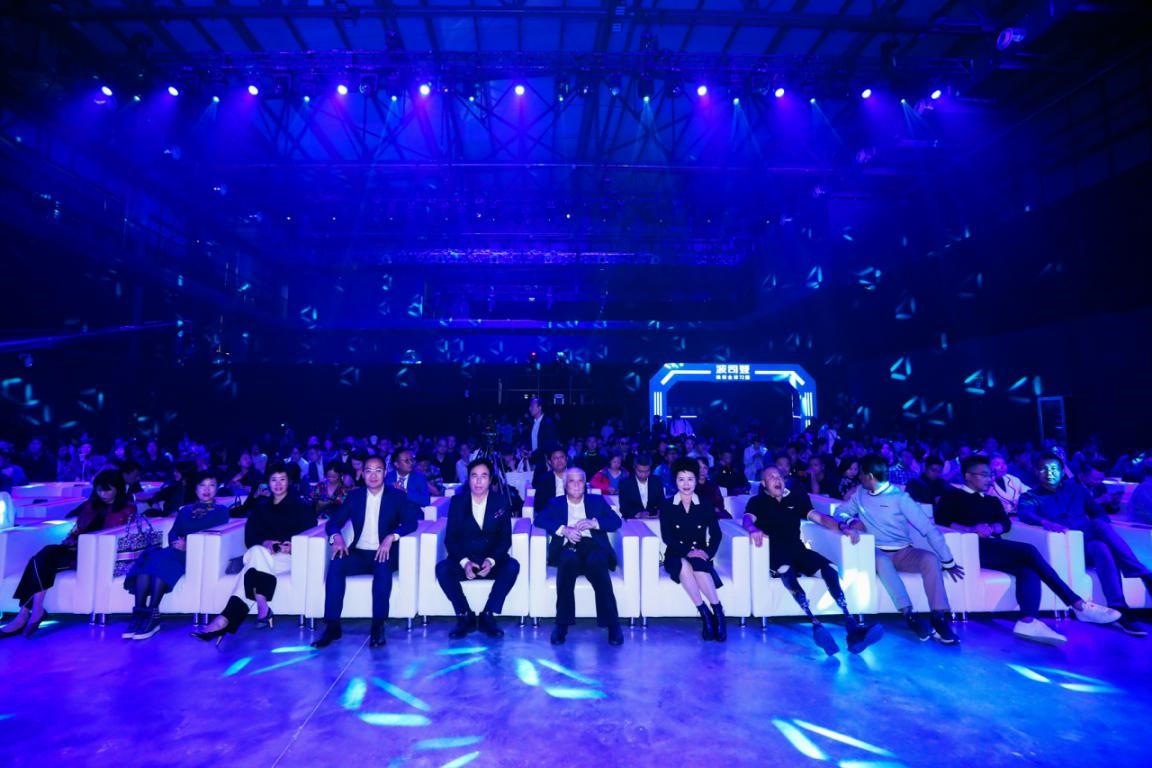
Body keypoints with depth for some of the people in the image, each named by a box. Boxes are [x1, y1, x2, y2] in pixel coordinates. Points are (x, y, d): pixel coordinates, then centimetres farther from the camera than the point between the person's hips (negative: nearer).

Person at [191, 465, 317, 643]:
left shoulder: (300, 507, 10)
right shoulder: (261, 506, 20)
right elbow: (250, 536, 7)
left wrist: (293, 546, -20)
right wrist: (264, 543, -14)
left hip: (288, 558, -2)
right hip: (261, 554, 3)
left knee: (255, 562, -31)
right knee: (258, 552, -33)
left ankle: (225, 618, -35)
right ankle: (263, 609, -39)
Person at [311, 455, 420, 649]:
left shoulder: (397, 496, 0)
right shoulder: (354, 496, 9)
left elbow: (411, 522, -11)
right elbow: (333, 522, 4)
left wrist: (391, 537, -29)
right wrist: (336, 536, -19)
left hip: (384, 553, -3)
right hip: (359, 554, 3)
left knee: (383, 567, -35)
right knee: (336, 564, -27)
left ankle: (378, 626, -28)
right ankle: (332, 626, -22)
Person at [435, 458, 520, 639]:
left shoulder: (501, 502, -1)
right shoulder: (457, 501, 0)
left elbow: (505, 539, -4)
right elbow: (450, 538, -5)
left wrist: (491, 561, -22)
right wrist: (464, 562, -22)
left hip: (492, 562, 0)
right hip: (463, 561, 1)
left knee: (512, 566, -29)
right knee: (442, 568, -28)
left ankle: (487, 617, -14)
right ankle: (465, 617, -10)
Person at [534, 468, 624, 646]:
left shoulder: (597, 501, 21)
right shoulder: (556, 503, 19)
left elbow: (616, 521, 8)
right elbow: (539, 520, 1)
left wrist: (593, 523, -9)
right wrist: (564, 529, -13)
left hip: (592, 546, 0)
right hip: (568, 548, 0)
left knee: (596, 561, -35)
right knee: (568, 559, -35)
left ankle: (612, 624, -25)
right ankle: (562, 623, -25)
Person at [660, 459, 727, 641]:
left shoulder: (706, 504, 6)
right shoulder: (667, 506, 2)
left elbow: (716, 534, 1)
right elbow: (666, 537, -6)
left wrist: (708, 553, -17)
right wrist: (688, 551, -20)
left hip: (701, 556, 0)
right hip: (676, 556, 0)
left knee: (698, 565, -34)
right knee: (684, 564, -34)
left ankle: (717, 612, -26)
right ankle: (706, 614, -28)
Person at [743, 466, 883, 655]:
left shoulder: (796, 498, 21)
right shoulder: (757, 502, 9)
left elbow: (819, 517, 13)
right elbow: (747, 520, -10)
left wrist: (842, 528, -7)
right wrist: (754, 529, -35)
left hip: (798, 551, 4)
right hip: (774, 554, -4)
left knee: (830, 569, -24)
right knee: (787, 572, -38)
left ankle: (853, 627, -33)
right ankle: (816, 623, -48)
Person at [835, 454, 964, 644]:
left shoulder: (899, 497, -6)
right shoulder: (860, 495, 7)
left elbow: (929, 528, -9)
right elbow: (839, 512, 15)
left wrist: (948, 562, -12)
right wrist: (851, 521, -9)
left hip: (903, 552, -1)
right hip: (876, 553, 1)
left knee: (931, 559, -31)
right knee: (881, 561, -35)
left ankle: (939, 619, -30)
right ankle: (910, 616, -33)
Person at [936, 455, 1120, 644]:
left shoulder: (992, 500, 30)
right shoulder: (954, 495, 9)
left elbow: (1006, 523, 14)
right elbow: (940, 520, -7)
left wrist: (992, 528, -9)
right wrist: (971, 530, -18)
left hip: (995, 549, 7)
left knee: (1028, 569, -24)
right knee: (1029, 551, -24)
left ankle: (1028, 622, -38)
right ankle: (1078, 605, -20)